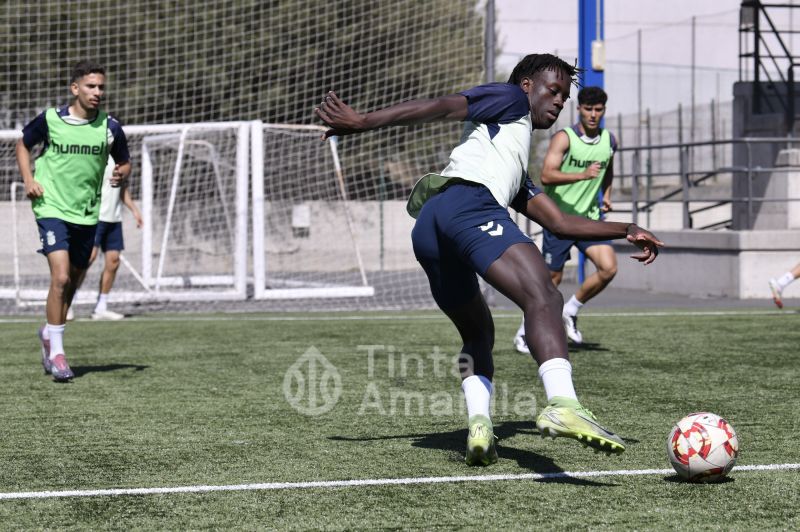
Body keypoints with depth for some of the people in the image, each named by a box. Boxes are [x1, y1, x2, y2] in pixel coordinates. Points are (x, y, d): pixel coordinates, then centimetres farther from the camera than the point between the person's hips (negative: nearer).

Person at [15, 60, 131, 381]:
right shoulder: (50, 120, -6)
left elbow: (124, 162, 13)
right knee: (61, 277, -18)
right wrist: (29, 180, -3)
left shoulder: (110, 127, -1)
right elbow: (23, 144, 11)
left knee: (72, 282, 14)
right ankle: (56, 352, -9)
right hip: (52, 208, -4)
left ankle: (49, 333, 40)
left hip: (87, 213, 4)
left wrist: (122, 174, -11)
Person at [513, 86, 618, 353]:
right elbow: (546, 176, -25)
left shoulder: (609, 141, 5)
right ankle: (525, 332, 20)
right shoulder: (564, 138, -13)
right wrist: (583, 174, -35)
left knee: (608, 267, -14)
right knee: (553, 278, 1)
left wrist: (606, 195, 12)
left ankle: (570, 311, 9)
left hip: (590, 218, 5)